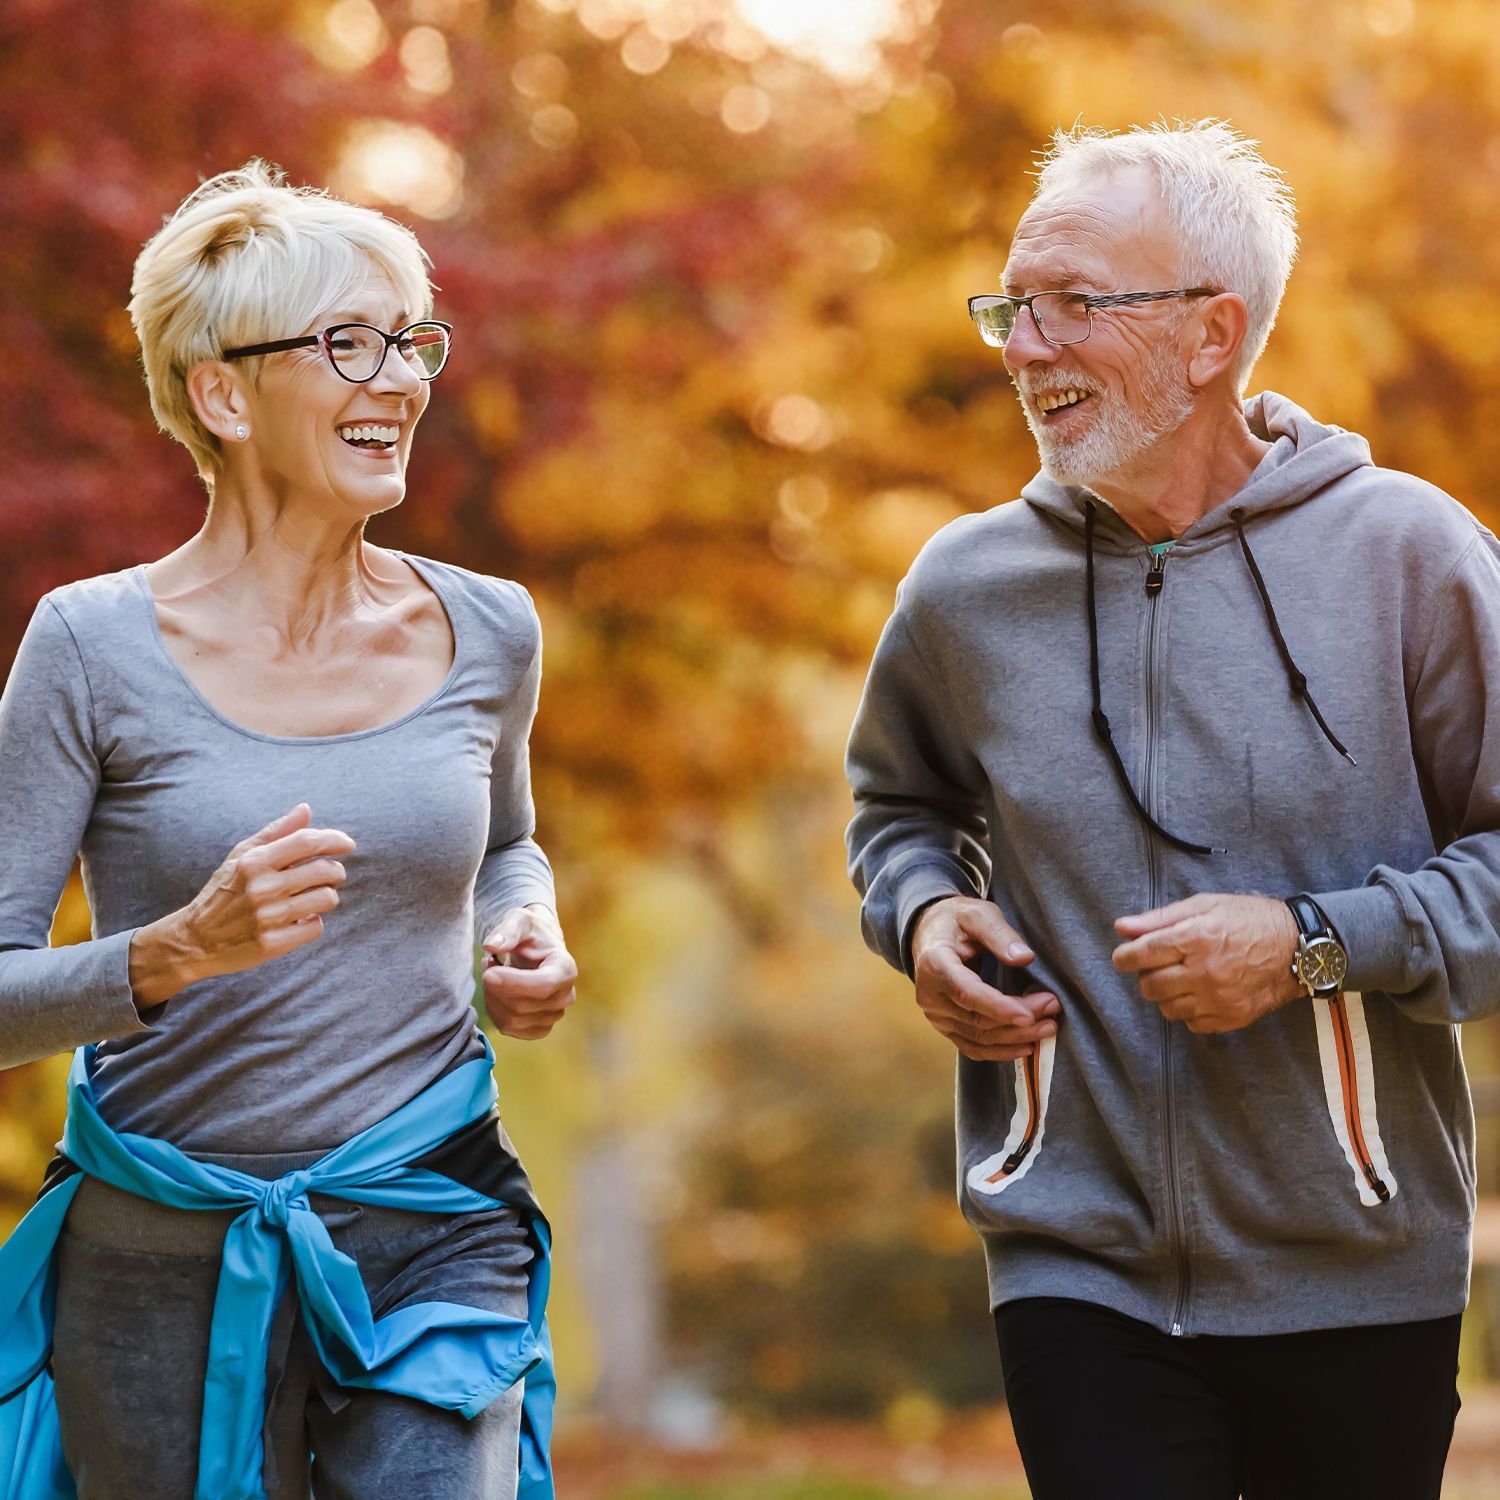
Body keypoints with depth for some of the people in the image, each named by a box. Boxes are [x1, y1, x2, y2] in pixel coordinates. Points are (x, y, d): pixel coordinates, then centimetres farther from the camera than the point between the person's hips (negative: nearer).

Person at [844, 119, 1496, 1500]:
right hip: (1079, 1264, 1)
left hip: (1360, 1279, -1)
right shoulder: (967, 586, 3)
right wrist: (922, 912, 3)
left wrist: (1315, 942, -16)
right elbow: (900, 806, 24)